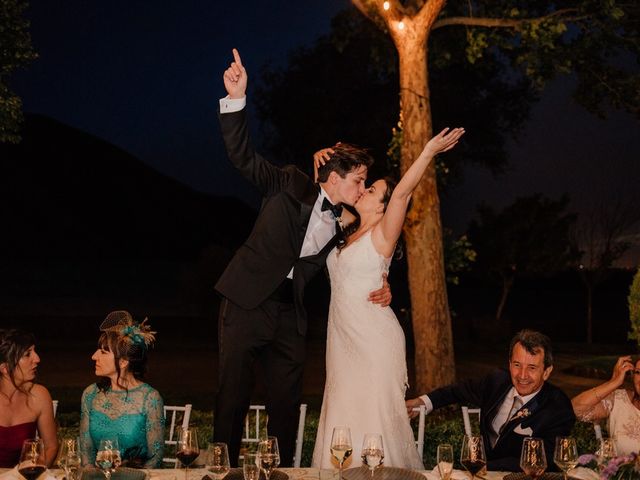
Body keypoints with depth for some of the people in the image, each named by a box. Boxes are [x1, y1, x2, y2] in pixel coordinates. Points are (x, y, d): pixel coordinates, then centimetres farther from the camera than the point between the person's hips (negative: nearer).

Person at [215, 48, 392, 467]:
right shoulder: (290, 186, -3)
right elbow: (244, 157, -11)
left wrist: (379, 286, 3)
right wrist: (236, 98, -24)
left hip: (289, 315, 5)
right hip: (248, 303, -5)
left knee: (287, 403, 7)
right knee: (233, 395, -2)